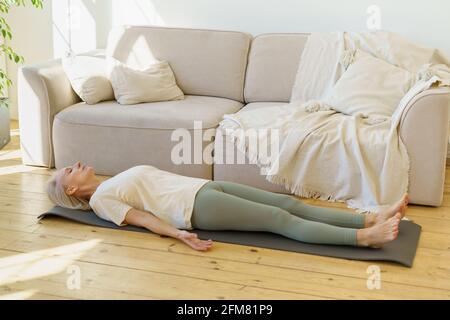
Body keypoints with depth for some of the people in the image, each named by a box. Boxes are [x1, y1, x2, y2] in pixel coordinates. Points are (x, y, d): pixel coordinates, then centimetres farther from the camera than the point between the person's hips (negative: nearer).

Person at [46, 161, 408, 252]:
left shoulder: (115, 182, 27)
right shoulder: (100, 199, 2)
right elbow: (141, 218, -10)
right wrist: (179, 234, -24)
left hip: (207, 186, 8)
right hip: (198, 206, -8)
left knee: (290, 203, -7)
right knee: (282, 220, -20)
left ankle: (371, 219, -14)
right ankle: (363, 237, -26)